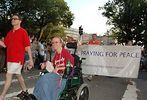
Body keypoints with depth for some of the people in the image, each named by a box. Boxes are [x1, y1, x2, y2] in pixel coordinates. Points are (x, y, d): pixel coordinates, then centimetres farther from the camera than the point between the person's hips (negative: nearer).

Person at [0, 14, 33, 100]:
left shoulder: (23, 31, -8)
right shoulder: (10, 32, 12)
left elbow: (27, 46, -9)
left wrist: (31, 59, -10)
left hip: (18, 58, -7)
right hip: (10, 58, 7)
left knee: (8, 75, -9)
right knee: (18, 74, 17)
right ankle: (24, 91, 34)